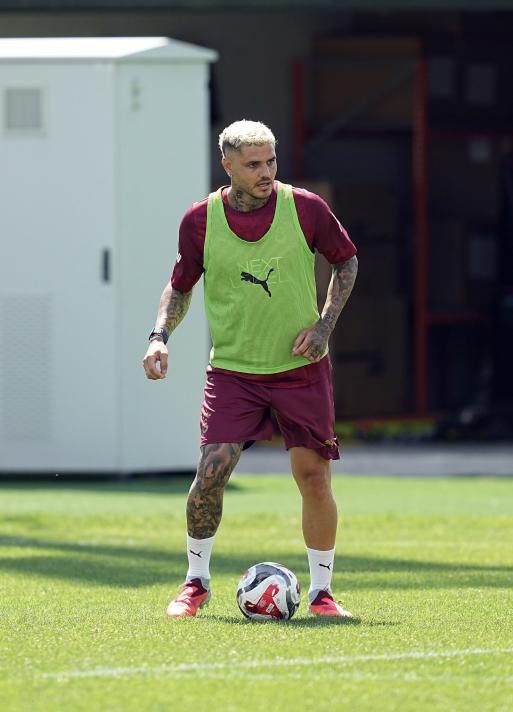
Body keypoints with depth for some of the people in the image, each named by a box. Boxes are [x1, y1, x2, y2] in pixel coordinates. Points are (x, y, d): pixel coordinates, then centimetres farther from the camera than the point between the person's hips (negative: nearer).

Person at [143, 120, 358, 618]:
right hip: (232, 369, 0)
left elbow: (346, 261, 8)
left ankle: (321, 592, 11)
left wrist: (324, 324, -4)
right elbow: (180, 287, 10)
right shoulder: (201, 220, -5)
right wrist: (160, 337, -6)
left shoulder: (304, 208, -7)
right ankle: (196, 583, 8)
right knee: (211, 470, -12)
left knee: (314, 476, -4)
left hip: (301, 368, 0)